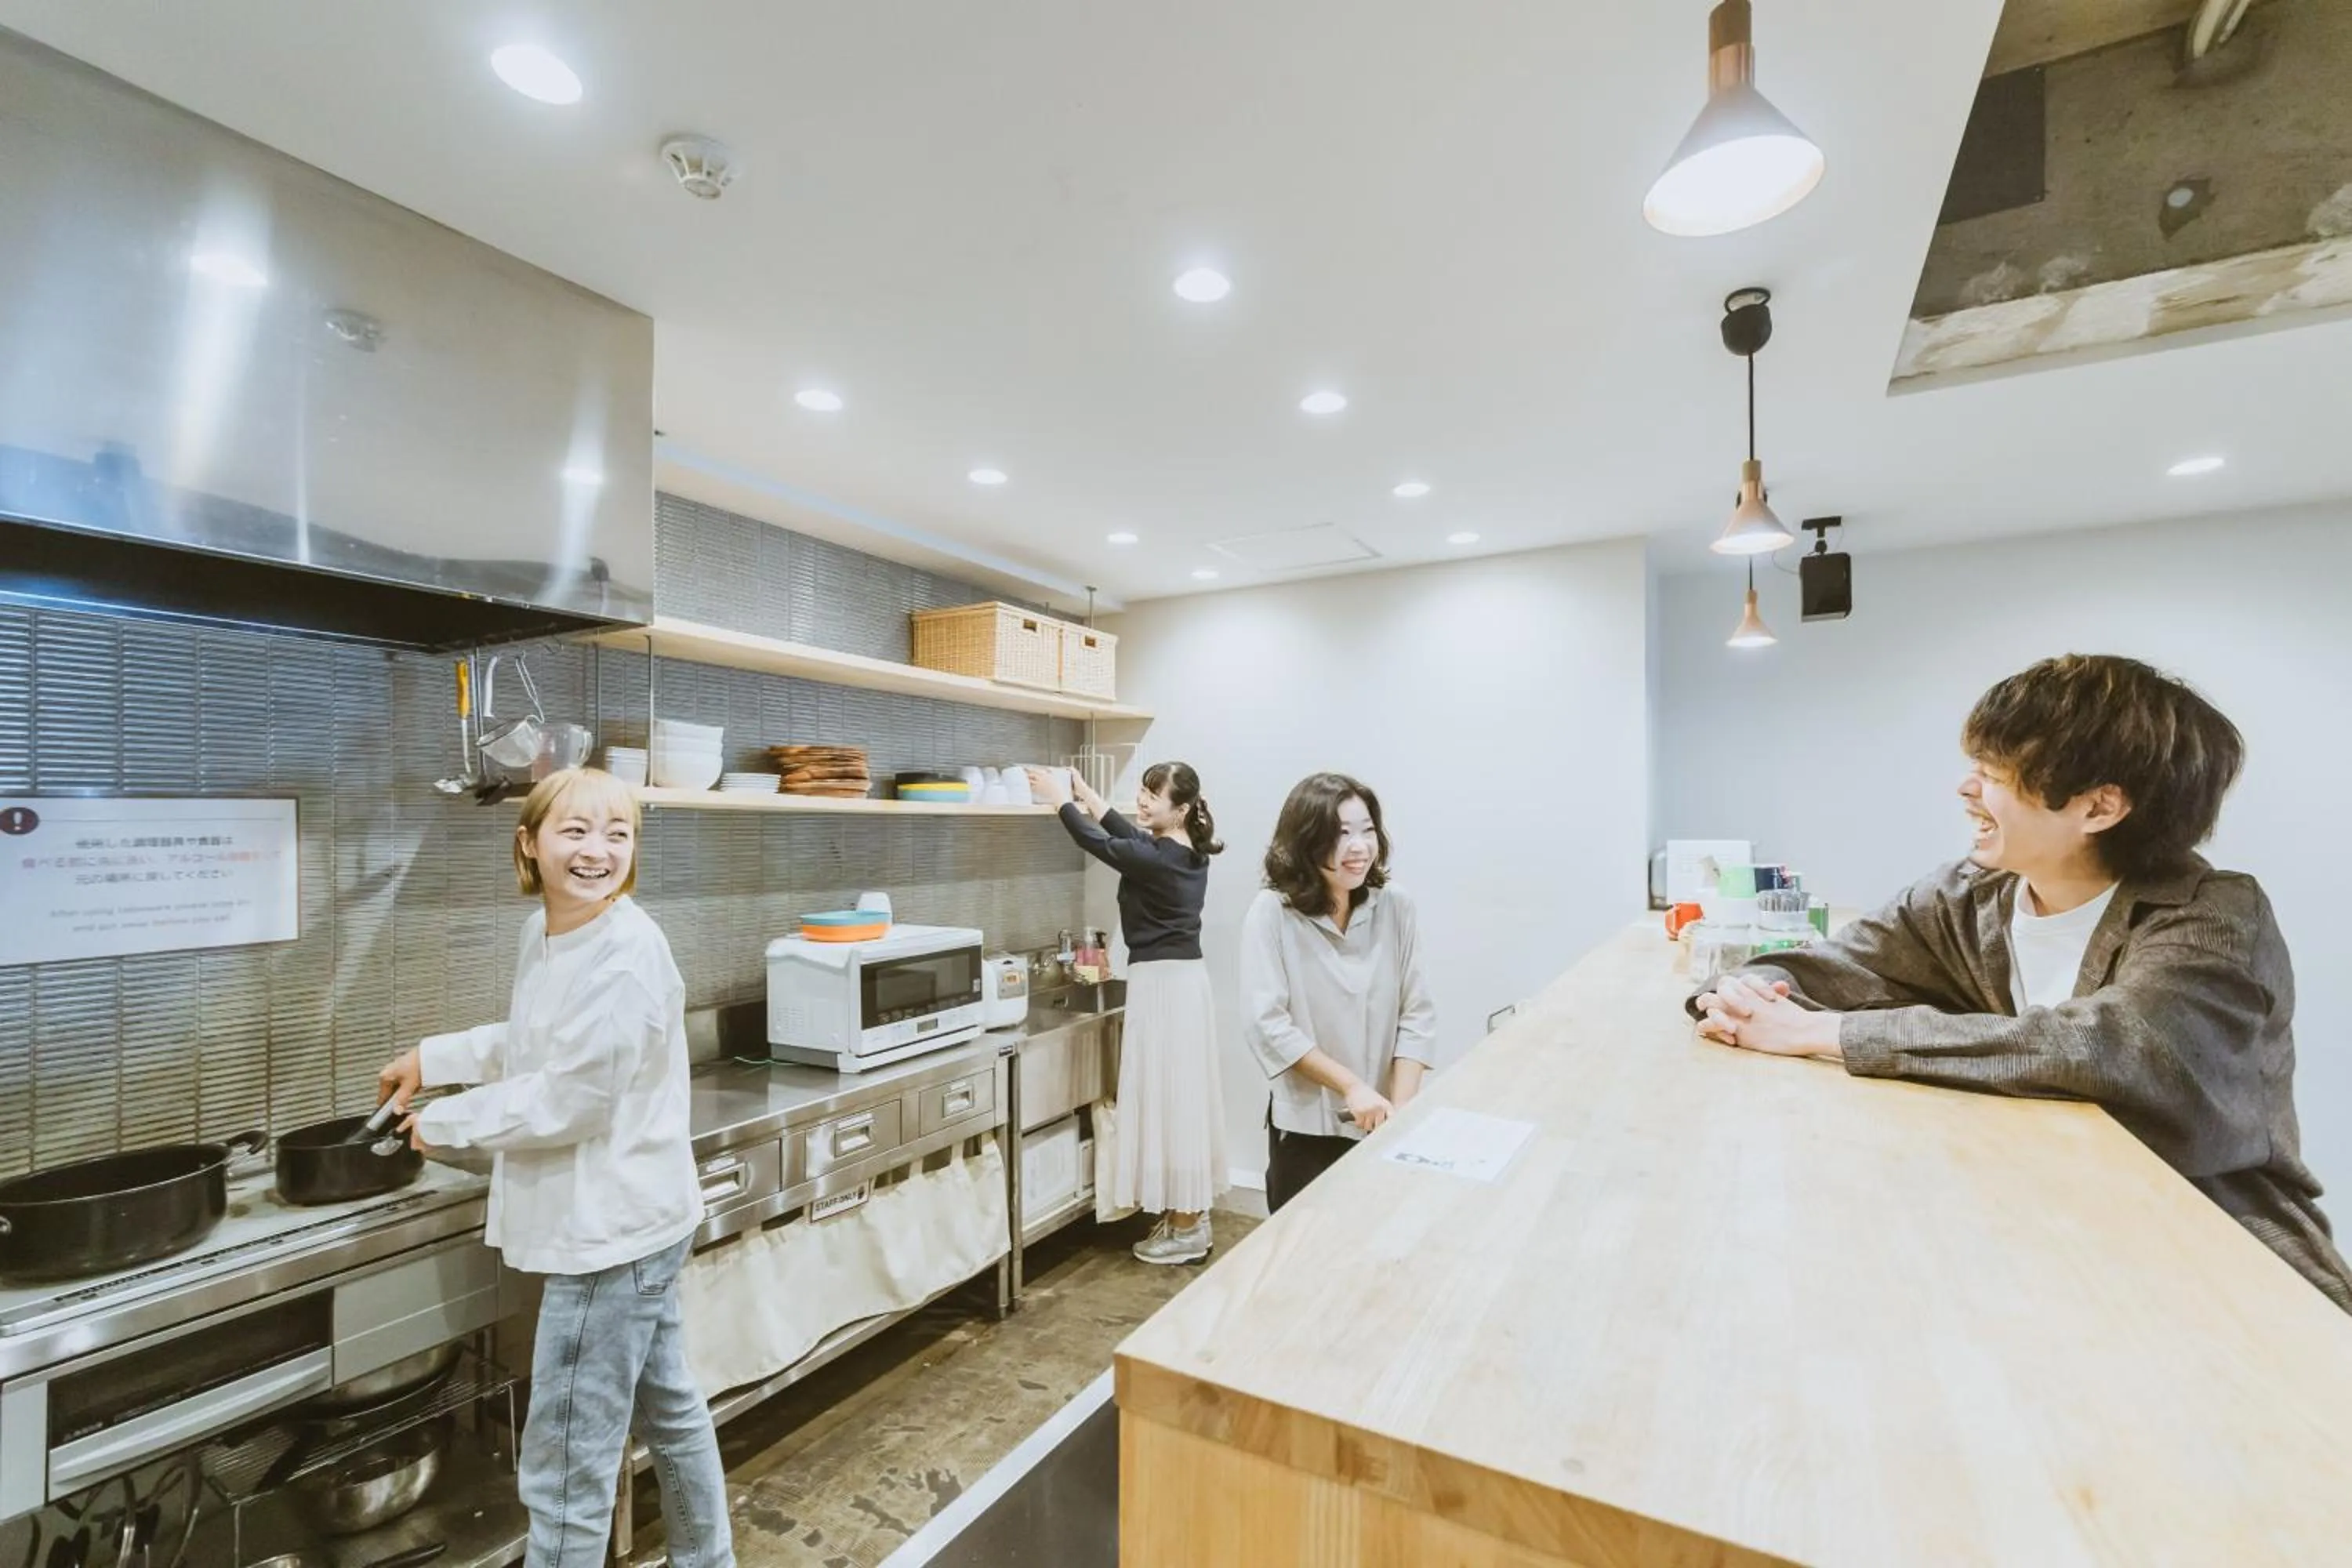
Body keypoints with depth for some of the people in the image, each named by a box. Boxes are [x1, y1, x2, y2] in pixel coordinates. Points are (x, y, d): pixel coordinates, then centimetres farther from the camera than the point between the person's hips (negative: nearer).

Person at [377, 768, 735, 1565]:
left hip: (612, 1227, -9)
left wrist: (445, 1121, -9)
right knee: (670, 1407, 25)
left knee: (569, 1464, 4)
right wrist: (434, 1057, 16)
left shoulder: (627, 955, -24)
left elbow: (570, 1100, -22)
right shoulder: (544, 931, 4)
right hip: (624, 1220, 9)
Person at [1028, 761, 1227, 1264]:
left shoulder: (1157, 860, -19)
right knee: (1180, 1095, 15)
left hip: (1162, 982, -10)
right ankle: (1189, 1216, 27)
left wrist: (1061, 797, 7)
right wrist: (1087, 796, 25)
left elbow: (1098, 843, -7)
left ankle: (1186, 1230, 12)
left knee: (1167, 1095, 0)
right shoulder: (1187, 852, 7)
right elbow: (1130, 835, 22)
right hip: (1182, 978, 10)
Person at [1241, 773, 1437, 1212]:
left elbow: (1417, 1014, -3)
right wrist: (1351, 1086, -18)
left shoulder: (1396, 909, -5)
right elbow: (1266, 1022, -16)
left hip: (1384, 1127, 2)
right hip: (1306, 1127, -2)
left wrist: (1402, 1109, -12)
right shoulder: (1272, 912, -13)